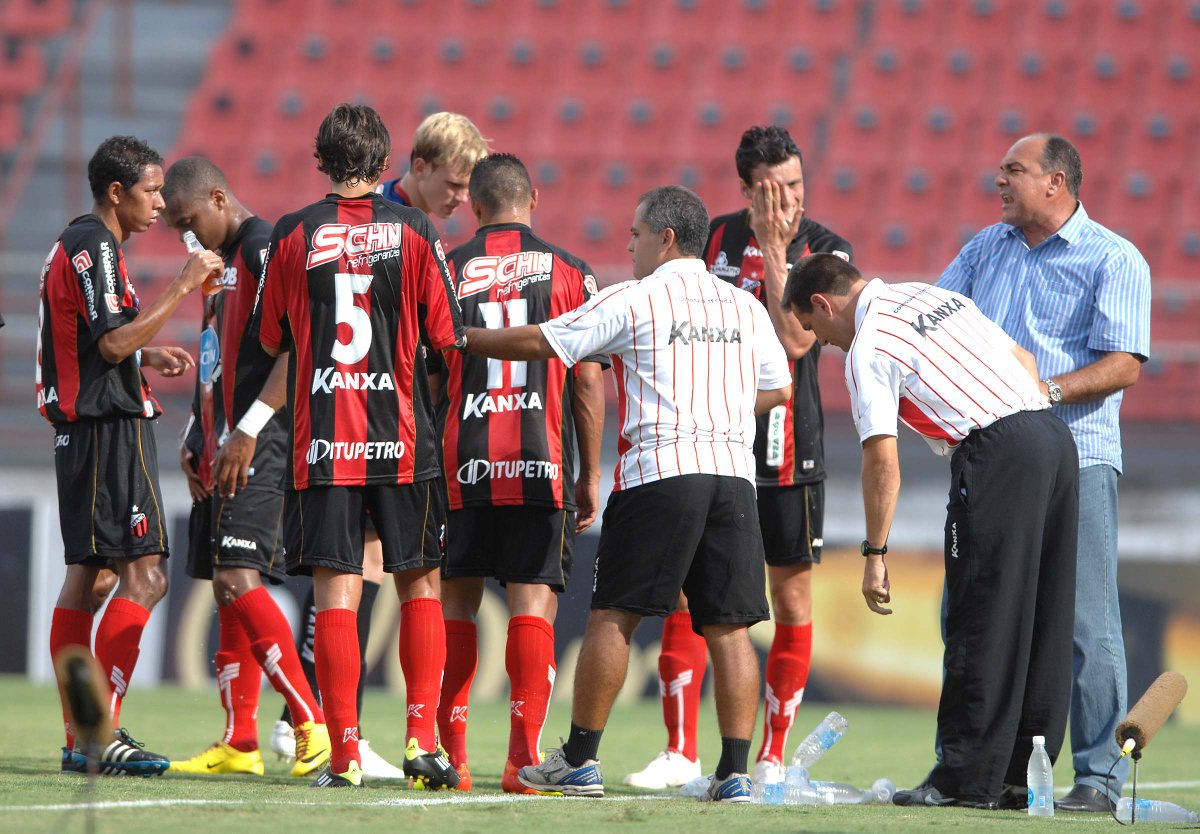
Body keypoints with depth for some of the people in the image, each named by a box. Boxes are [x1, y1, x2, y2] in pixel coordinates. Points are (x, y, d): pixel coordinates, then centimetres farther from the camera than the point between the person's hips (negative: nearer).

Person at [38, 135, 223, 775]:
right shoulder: (93, 247, -13)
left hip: (82, 429, 11)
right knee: (144, 574, -13)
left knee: (88, 576, 10)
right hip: (109, 428, -11)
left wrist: (147, 357, 19)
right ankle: (100, 732, -18)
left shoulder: (76, 244, 19)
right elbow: (113, 342, -21)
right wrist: (182, 286, -18)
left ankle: (79, 739, 10)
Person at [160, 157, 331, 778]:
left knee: (239, 579, -18)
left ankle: (314, 726, -16)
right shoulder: (221, 260, 21)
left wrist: (247, 430, -20)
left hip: (260, 447, -10)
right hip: (221, 448, 10)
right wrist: (194, 437, 18)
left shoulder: (264, 247, -10)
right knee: (226, 588, 8)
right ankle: (239, 744, 11)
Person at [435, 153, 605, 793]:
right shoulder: (569, 273, 4)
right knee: (534, 603, 0)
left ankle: (449, 757, 9)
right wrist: (590, 475, 10)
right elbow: (588, 382, 3)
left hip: (462, 464, 1)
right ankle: (524, 757, -9)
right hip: (541, 465, -1)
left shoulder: (446, 271, 4)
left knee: (455, 602, 10)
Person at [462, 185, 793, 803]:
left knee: (612, 617, 3)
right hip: (734, 471, 4)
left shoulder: (631, 301, 1)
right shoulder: (747, 308, 15)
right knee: (728, 627, 3)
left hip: (659, 471, -4)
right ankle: (734, 771, -3)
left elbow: (539, 343, 4)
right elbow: (778, 390, 20)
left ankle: (580, 761, 6)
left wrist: (462, 338, 16)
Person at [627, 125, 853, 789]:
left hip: (787, 453, -2)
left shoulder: (827, 251, -4)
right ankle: (681, 753, 3)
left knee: (792, 599, 2)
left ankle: (771, 755, 12)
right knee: (686, 591, -2)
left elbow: (796, 340, -17)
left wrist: (775, 250, -17)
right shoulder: (715, 237, 5)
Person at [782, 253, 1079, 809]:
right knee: (1043, 622, 10)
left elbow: (882, 458, -9)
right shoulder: (938, 296, 22)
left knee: (982, 622, -5)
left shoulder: (867, 349, -3)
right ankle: (1021, 776, 14)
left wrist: (875, 554, -5)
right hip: (1055, 436, 8)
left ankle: (969, 778, -5)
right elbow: (1024, 363, 24)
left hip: (997, 451, -8)